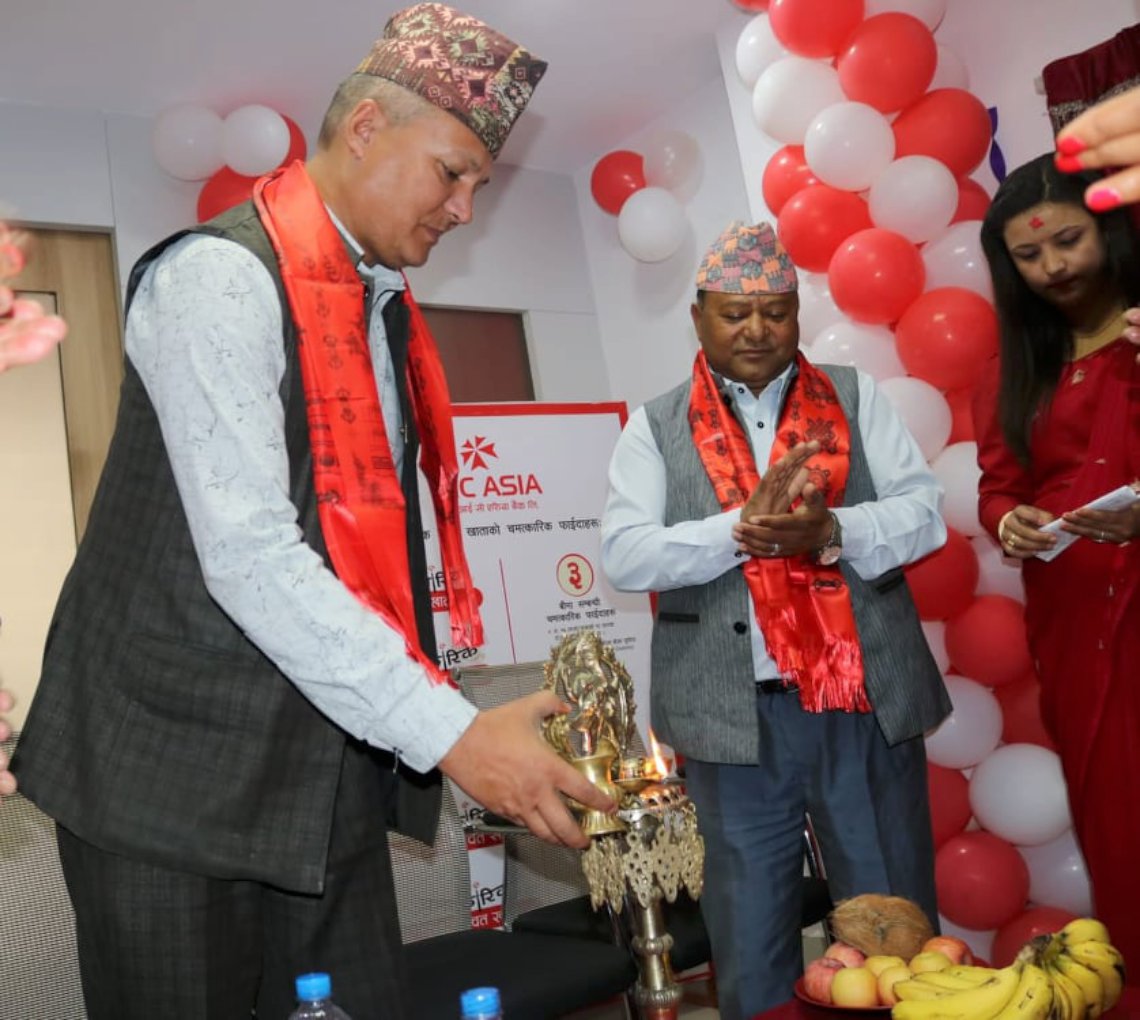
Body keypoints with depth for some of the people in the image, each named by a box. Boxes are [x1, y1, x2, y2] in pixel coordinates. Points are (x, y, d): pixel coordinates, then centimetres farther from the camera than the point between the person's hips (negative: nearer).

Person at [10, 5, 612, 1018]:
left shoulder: (386, 309, 12)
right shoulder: (221, 277, -13)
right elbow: (249, 557, -23)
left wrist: (445, 717, 8)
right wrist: (449, 731, -24)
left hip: (332, 775, 7)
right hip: (182, 775, -7)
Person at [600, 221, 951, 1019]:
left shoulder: (856, 397, 8)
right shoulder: (656, 427, 5)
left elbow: (925, 513, -1)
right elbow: (624, 555, -6)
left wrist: (830, 531, -20)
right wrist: (740, 528, -19)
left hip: (868, 705, 1)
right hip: (736, 716, -1)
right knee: (751, 938, 12)